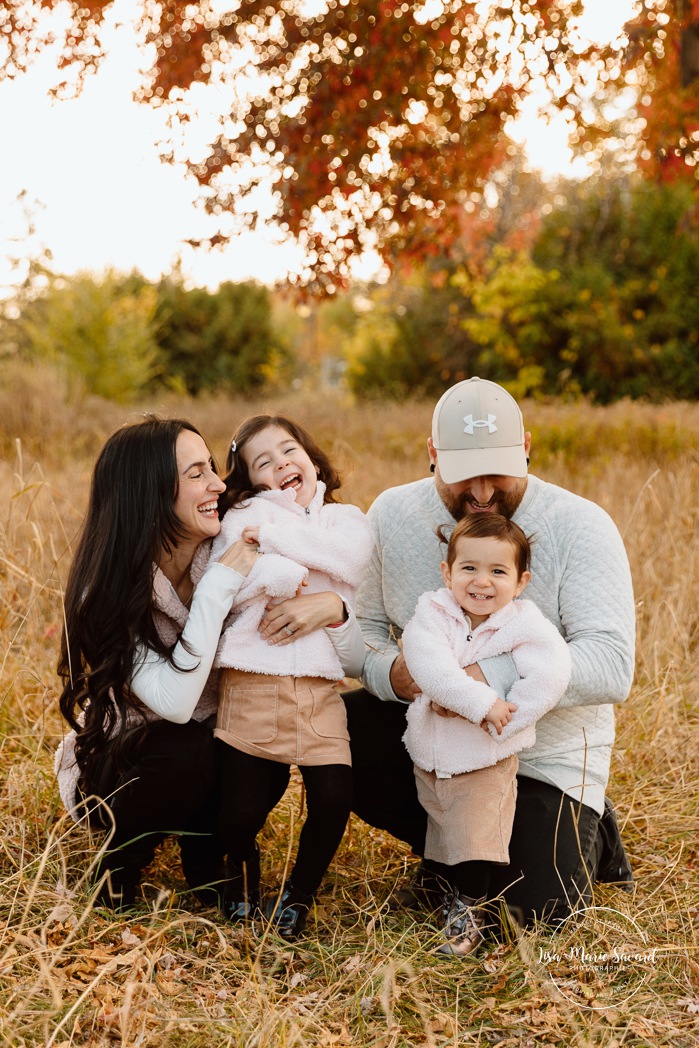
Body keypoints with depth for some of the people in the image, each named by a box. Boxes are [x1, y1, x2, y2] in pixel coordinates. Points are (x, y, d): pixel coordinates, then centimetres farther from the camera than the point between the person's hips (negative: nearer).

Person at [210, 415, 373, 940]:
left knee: (334, 799, -10)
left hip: (320, 689, 2)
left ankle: (300, 892, 17)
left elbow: (349, 556, -8)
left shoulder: (349, 520, 17)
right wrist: (281, 575, -12)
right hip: (251, 684, -1)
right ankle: (243, 865, 34)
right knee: (242, 810, -1)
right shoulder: (245, 516, 10)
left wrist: (273, 535, -8)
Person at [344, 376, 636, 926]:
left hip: (545, 748, -3)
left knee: (539, 905, -17)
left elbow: (611, 666, -27)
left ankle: (584, 834, 20)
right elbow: (362, 626, 0)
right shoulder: (393, 514, -7)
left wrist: (488, 675, -39)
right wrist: (392, 672, -25)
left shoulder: (581, 526, -19)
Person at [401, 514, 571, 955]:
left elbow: (551, 674, -26)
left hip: (487, 761, -3)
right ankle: (450, 892, 43)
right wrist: (480, 702, -33)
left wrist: (502, 718, -28)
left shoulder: (524, 623, -13)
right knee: (440, 834, 20)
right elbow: (427, 662, -27)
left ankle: (471, 911, 18)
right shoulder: (433, 611, -10)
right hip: (429, 753, 3)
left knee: (476, 840, -1)